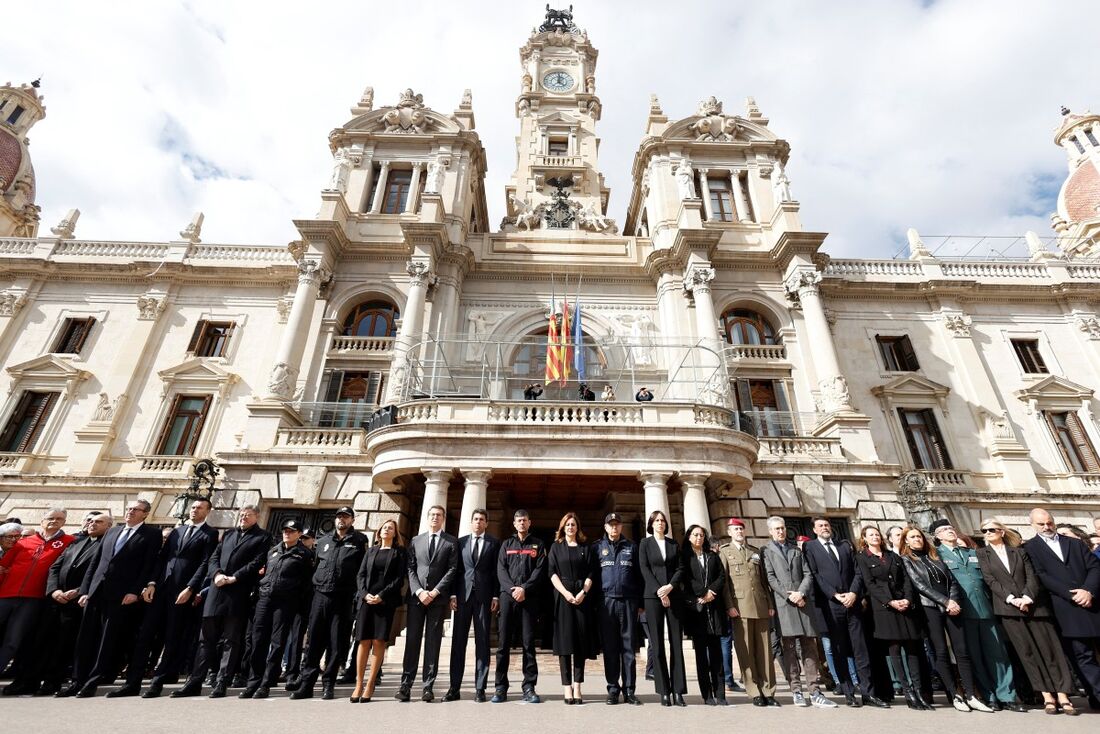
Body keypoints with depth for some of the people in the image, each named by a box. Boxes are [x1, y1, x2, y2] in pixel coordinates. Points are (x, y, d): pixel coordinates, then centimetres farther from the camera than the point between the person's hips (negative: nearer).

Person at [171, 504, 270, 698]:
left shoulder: (262, 538, 2)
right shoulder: (228, 534, 20)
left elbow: (256, 563, -8)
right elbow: (213, 557, 14)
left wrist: (234, 578, -14)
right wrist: (217, 573, -4)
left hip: (239, 594, -5)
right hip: (216, 591, 5)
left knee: (231, 640, 1)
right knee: (206, 639, 10)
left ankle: (221, 684, 7)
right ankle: (194, 682, 19)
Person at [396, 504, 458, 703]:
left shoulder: (451, 541, 6)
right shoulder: (415, 541, 13)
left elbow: (452, 569, -1)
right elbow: (410, 569, 6)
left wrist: (435, 591, -10)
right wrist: (419, 591, -8)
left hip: (438, 598, -2)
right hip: (416, 596, 2)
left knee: (433, 642, 1)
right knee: (412, 640, 2)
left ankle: (428, 686, 7)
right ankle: (406, 684, 9)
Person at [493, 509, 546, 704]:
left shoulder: (538, 545, 11)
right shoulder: (506, 544, 15)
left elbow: (540, 570, 0)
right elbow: (501, 570, 5)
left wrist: (524, 588, -12)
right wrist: (512, 589, -10)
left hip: (529, 598, -1)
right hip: (507, 596, 1)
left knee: (528, 643, 0)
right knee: (503, 642, 1)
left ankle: (529, 688, 6)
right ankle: (501, 687, 9)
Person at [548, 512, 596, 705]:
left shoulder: (586, 548, 10)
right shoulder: (556, 547, 9)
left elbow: (591, 573, 5)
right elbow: (552, 573, 1)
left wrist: (583, 593, -10)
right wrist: (565, 592, -11)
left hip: (582, 597, 1)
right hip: (562, 596, -1)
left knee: (581, 639, 0)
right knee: (564, 639, -2)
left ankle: (577, 687, 6)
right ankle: (567, 687, 3)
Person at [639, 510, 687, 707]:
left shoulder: (674, 544, 13)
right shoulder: (645, 544, 7)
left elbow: (681, 568, 6)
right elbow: (644, 569, -1)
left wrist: (670, 586, -9)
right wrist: (659, 591, -10)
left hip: (674, 596, 2)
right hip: (653, 596, -2)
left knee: (676, 642, 0)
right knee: (657, 644, -1)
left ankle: (678, 691, 5)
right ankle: (664, 691, 4)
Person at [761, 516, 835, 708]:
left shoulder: (797, 550, 20)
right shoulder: (766, 551, 7)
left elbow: (808, 574, 10)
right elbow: (770, 577, -1)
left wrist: (800, 593, -6)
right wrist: (789, 595, -10)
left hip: (803, 602, 3)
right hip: (782, 604, -3)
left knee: (810, 647, 1)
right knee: (789, 649, 0)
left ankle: (815, 692, 4)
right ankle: (796, 691, 6)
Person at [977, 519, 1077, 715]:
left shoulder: (1019, 551, 12)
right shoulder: (982, 554, 7)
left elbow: (1032, 576, 3)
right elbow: (990, 580, -1)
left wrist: (1027, 597, -11)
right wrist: (1011, 599, -11)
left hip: (1033, 604, 1)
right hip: (1008, 608, -1)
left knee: (1049, 649, -2)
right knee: (1027, 652, -1)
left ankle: (1063, 696, 3)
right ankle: (1047, 696, 5)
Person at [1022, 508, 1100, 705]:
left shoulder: (1075, 544, 16)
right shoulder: (1030, 548, 3)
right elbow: (1042, 576, -4)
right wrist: (1072, 593, -13)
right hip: (1067, 610, -3)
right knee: (1083, 656, -5)